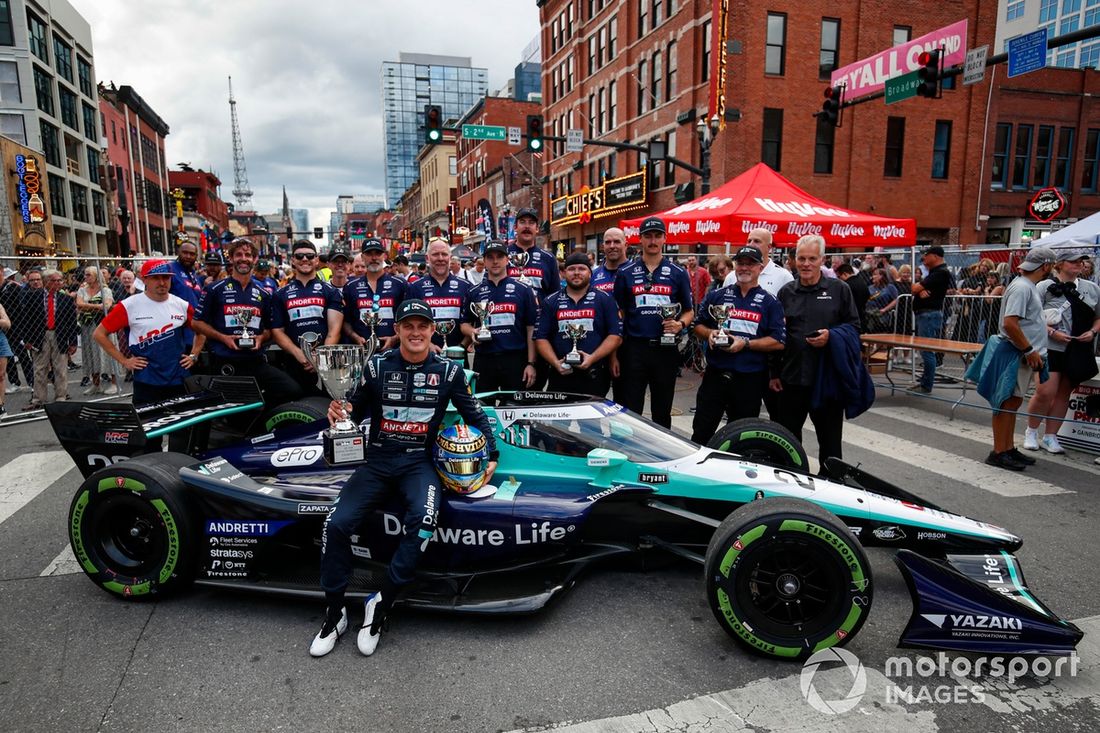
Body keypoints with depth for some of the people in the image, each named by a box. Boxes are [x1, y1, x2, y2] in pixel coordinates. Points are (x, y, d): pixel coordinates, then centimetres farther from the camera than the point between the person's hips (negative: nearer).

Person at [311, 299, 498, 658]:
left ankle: (381, 606, -15)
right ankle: (334, 613, 3)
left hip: (418, 463, -1)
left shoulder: (447, 370, 2)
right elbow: (359, 409, 11)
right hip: (377, 460, 2)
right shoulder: (378, 365, 3)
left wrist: (491, 456, 1)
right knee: (336, 524, -19)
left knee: (424, 519, -32)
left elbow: (476, 416, 11)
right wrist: (340, 410, -12)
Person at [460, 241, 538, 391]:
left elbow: (531, 329, 0)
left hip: (515, 360, -2)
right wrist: (472, 332, -8)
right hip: (483, 360, 2)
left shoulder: (523, 290, 2)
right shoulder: (474, 292, 9)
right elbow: (464, 324, 15)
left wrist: (530, 363, -5)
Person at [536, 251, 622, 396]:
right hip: (561, 375, 2)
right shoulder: (551, 302, 11)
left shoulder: (604, 299, 6)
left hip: (594, 375, -1)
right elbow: (541, 338, 7)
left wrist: (592, 358, -14)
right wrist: (555, 362, -9)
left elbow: (616, 335, -1)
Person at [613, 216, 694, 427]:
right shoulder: (626, 273, 6)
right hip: (634, 348, -1)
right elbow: (618, 314, 7)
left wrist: (680, 324, -12)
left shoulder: (678, 273, 7)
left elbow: (689, 310, 12)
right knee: (630, 410, 3)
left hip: (666, 349, 1)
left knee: (662, 410, 12)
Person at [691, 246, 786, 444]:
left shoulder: (770, 302, 2)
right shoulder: (716, 296, 8)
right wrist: (710, 333, -9)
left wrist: (746, 343, -16)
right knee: (701, 432, 5)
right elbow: (698, 325, 13)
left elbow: (778, 342, -5)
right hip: (715, 374, 1)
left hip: (750, 379, -1)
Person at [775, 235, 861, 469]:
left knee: (830, 438, 8)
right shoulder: (786, 292, 8)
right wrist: (774, 372, 6)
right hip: (792, 377, 2)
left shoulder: (839, 289, 2)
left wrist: (831, 335, -16)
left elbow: (854, 325, 4)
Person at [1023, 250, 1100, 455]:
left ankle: (1050, 437, 17)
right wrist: (1053, 332, -15)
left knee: (1064, 393, 8)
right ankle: (1031, 432, 10)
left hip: (1079, 352, 4)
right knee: (1046, 392, -11)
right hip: (1051, 348, -4)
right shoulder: (1046, 286, -2)